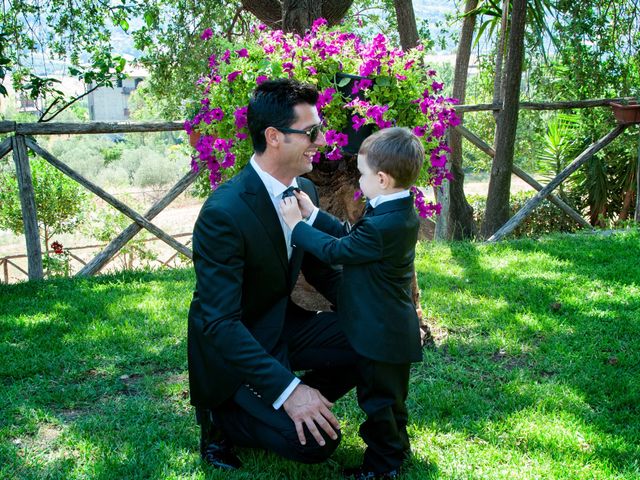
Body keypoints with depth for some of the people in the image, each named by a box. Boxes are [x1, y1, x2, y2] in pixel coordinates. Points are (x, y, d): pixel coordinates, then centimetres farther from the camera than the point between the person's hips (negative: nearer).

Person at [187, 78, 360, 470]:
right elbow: (219, 322, -30)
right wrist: (288, 389, -36)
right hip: (233, 348, -7)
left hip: (283, 324, 8)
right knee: (316, 440, -20)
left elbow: (322, 271, 9)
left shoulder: (305, 190, -3)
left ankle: (304, 405, 8)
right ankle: (221, 417, 4)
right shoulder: (224, 213, -29)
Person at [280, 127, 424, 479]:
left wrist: (297, 224, -11)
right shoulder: (400, 212, 1)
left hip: (380, 333, -10)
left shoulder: (383, 226, -31)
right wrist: (313, 213, 5)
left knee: (378, 396, 7)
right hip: (393, 327, 10)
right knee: (389, 393, 26)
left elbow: (334, 251, -21)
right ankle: (395, 445, 45)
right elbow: (349, 235, 7)